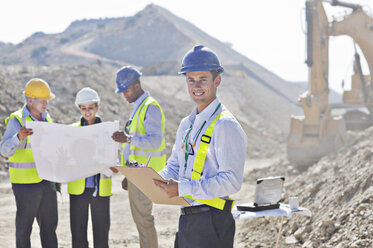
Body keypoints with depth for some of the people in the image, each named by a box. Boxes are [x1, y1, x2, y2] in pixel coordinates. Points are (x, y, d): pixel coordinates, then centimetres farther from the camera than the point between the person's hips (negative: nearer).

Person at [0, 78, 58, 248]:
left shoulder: (46, 118, 11)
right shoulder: (17, 120, -11)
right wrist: (19, 137, -41)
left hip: (47, 181, 7)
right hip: (26, 183, -7)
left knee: (49, 224, 13)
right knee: (24, 227, 1)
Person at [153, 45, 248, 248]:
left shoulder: (225, 126, -12)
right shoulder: (186, 125, 15)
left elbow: (231, 181, -20)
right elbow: (174, 166, 23)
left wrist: (183, 189, -24)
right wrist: (153, 180, 1)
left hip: (211, 223, -8)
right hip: (186, 221, 8)